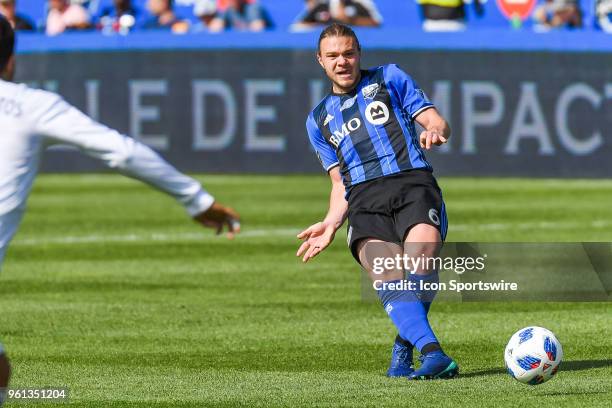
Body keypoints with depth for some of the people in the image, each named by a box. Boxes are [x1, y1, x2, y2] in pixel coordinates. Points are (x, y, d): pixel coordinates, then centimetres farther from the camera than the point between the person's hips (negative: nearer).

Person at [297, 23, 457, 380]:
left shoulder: (389, 78, 19)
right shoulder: (319, 120, 28)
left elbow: (438, 122, 12)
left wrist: (435, 131, -13)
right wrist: (332, 223, 7)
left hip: (413, 181, -2)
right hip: (364, 198, 2)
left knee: (421, 252, -32)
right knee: (385, 275, -28)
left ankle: (404, 346, -17)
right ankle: (432, 352, -42)